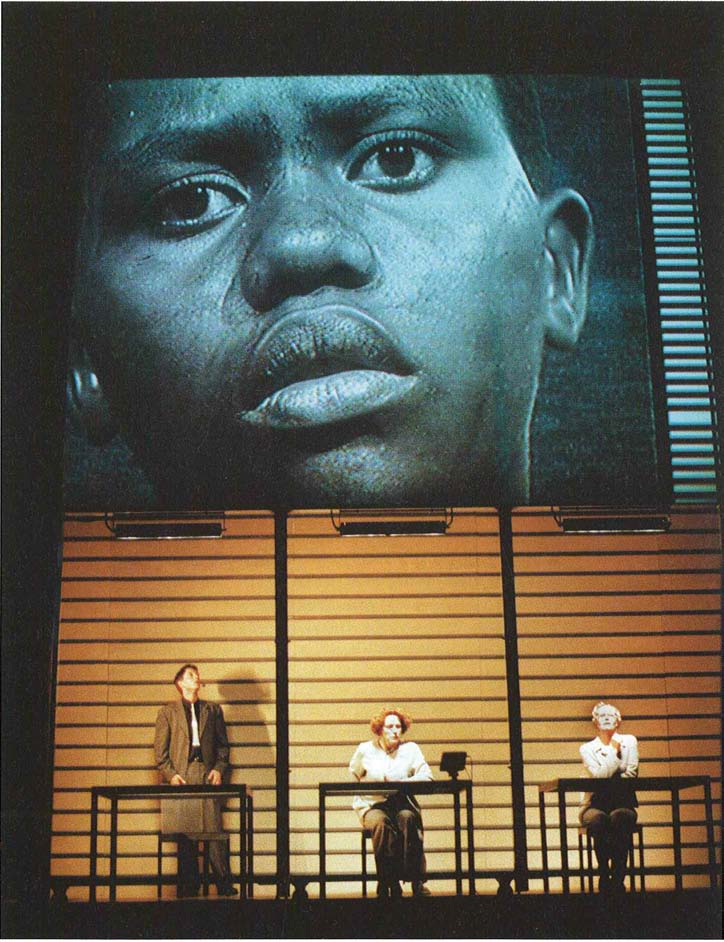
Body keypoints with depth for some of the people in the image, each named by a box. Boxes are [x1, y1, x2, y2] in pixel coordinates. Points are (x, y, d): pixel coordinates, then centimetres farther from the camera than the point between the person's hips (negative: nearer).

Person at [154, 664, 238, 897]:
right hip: (181, 777, -1)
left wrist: (219, 769, 0)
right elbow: (160, 749, 6)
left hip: (207, 775, 1)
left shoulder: (213, 710, 18)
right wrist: (170, 774, -7)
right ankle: (188, 887, 6)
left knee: (215, 831, -6)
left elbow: (223, 745, 15)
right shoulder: (168, 712, 11)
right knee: (185, 835, 0)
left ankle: (224, 885, -3)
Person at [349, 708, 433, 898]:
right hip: (372, 806, 0)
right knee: (381, 822, -36)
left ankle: (417, 880, -32)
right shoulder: (365, 750, 10)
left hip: (402, 803, 1)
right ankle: (387, 882, -32)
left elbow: (427, 777, -3)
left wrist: (400, 783, -17)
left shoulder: (410, 749, 9)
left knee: (408, 818, -35)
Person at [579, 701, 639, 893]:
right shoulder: (587, 749, 5)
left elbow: (631, 774, -1)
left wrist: (610, 779, -11)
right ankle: (604, 876, -23)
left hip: (623, 804, 1)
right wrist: (614, 748, -10)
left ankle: (618, 879, -31)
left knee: (619, 817, -36)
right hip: (595, 805, 0)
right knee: (599, 820, -37)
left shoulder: (629, 742, 10)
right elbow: (600, 775, -12)